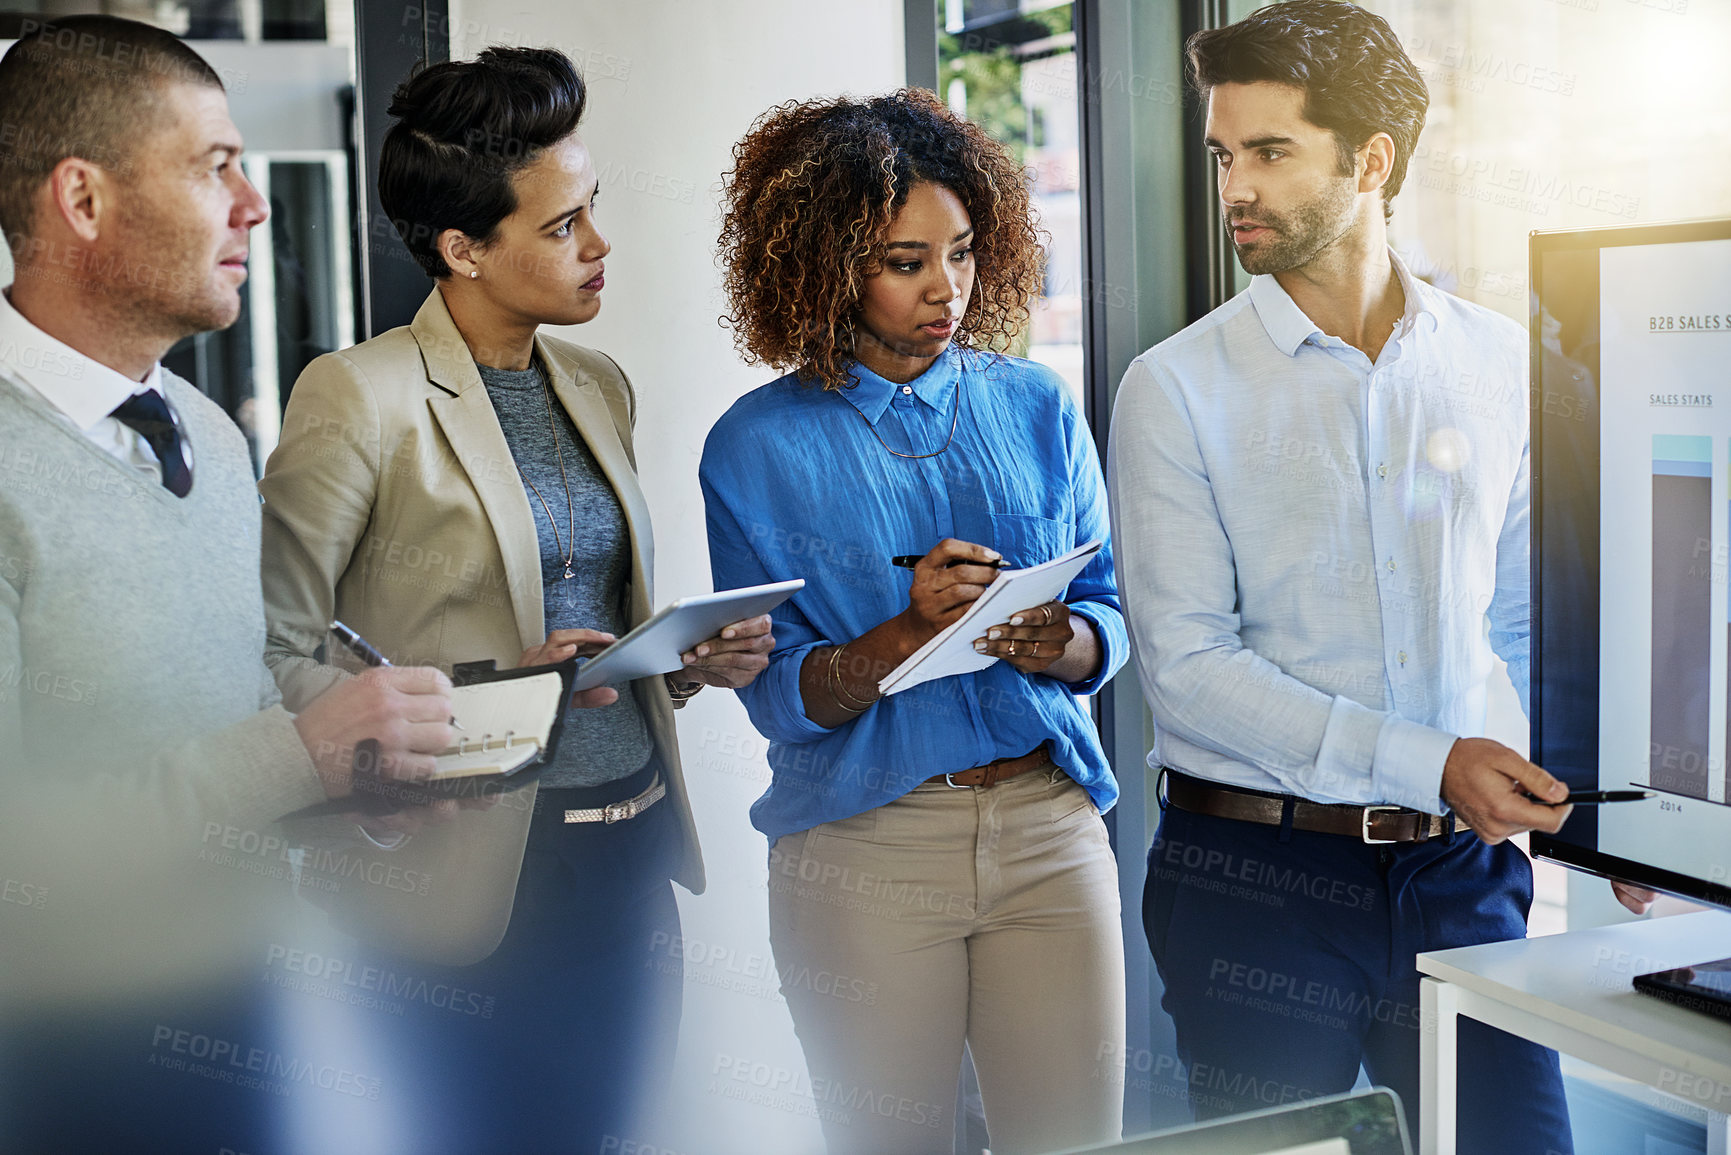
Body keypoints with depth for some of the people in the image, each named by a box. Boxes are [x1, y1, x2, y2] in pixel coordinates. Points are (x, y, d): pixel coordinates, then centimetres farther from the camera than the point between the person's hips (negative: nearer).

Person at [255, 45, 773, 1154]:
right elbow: (270, 659, -14)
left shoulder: (601, 388, 13)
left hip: (633, 860, 7)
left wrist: (691, 662, 3)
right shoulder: (362, 395, -10)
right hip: (477, 875, -6)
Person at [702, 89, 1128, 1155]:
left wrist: (1059, 644, -13)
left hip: (1050, 825, 3)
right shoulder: (761, 447, -2)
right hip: (866, 851, -2)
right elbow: (779, 695, -5)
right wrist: (909, 634, -22)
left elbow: (1109, 613, 9)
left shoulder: (1037, 409, 7)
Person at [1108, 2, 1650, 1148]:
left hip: (1460, 876, 3)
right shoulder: (1175, 389, -5)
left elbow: (1532, 619, 14)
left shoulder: (1501, 365, 6)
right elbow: (1188, 667, -12)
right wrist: (1427, 764, -18)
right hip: (1253, 879, -2)